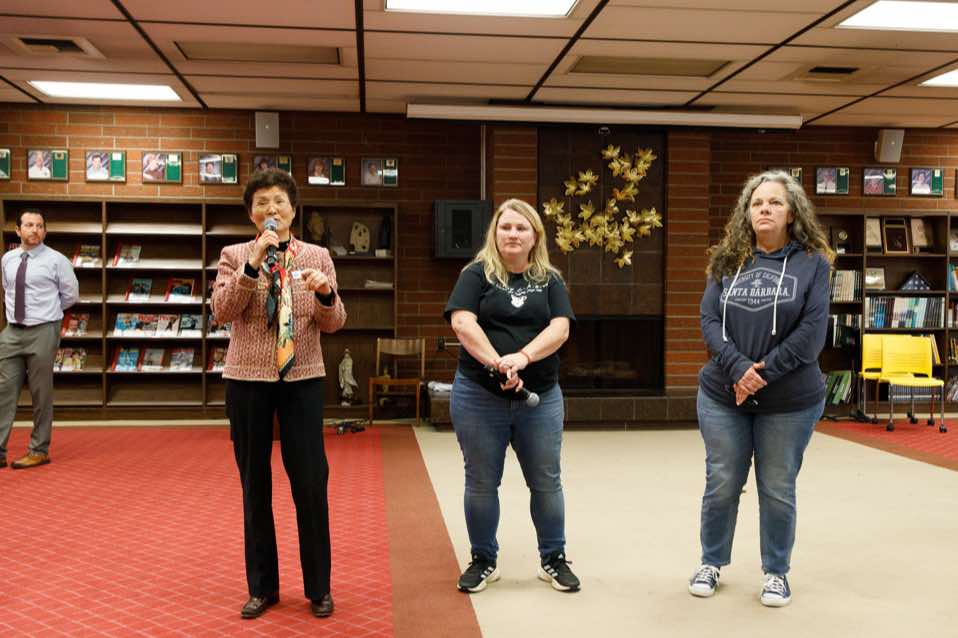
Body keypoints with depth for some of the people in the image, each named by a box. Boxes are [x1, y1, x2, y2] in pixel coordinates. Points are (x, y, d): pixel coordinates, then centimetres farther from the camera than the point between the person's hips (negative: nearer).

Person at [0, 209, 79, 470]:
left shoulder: (56, 260, -5)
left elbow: (71, 295, 3)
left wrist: (47, 311, 8)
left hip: (42, 332, -4)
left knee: (41, 394, 3)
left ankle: (39, 451, 14)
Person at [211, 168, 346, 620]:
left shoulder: (317, 256, 5)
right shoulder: (234, 256, 3)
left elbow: (334, 323, 2)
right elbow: (221, 311, -10)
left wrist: (326, 294, -19)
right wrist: (253, 265, -20)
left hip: (302, 378, 0)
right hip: (247, 379, 0)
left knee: (311, 482, 1)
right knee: (254, 484, 9)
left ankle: (318, 587, 18)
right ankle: (261, 586, 24)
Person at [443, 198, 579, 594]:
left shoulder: (550, 280, 9)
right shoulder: (477, 275, 1)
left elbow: (560, 328, -5)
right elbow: (462, 323, -12)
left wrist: (523, 357, -22)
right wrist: (497, 364, -24)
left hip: (540, 397, 2)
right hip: (479, 396, -2)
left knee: (546, 483, 10)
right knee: (481, 483, 8)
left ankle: (554, 559, 26)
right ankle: (483, 560, 25)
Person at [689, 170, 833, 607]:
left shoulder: (812, 263, -3)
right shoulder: (728, 261, 4)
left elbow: (812, 331, -11)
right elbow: (709, 321, -4)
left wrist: (764, 372, -17)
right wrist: (738, 368, -18)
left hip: (791, 401, -2)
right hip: (723, 396, 2)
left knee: (777, 490, 10)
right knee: (722, 485, 12)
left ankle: (776, 572, 29)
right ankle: (711, 562, 31)